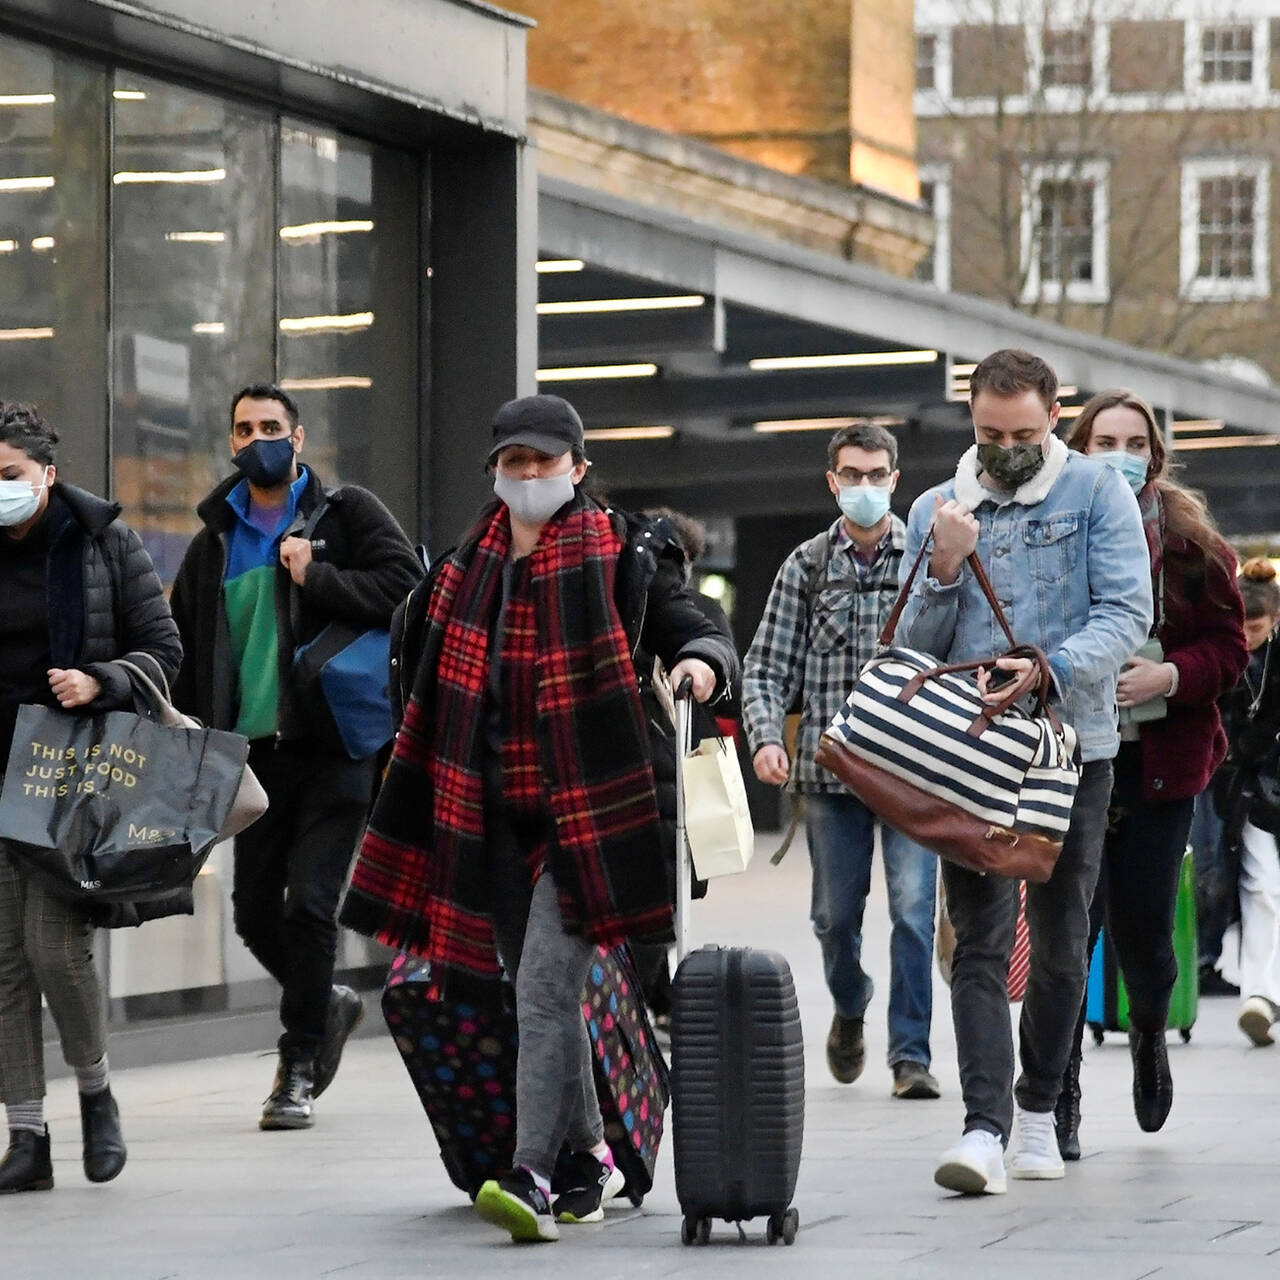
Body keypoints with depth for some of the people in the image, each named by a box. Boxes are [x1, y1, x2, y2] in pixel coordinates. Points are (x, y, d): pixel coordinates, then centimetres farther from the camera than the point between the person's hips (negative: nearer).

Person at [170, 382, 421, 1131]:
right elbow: (185, 648, 20)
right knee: (255, 908, 4)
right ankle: (327, 1005, 31)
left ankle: (299, 1068, -1)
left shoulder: (347, 514, 3)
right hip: (253, 751, 5)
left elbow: (404, 585, -10)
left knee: (309, 903, -11)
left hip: (333, 741, -5)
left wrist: (318, 577, -18)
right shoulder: (215, 542, 16)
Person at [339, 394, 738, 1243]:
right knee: (543, 994, 12)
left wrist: (702, 661, -26)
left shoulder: (620, 557, -3)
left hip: (583, 812, -6)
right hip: (494, 815, 6)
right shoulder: (469, 569, 13)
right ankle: (589, 1155, 26)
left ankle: (531, 1178, -18)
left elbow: (696, 631, -2)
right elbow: (442, 703, 22)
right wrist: (428, 812, 23)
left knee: (545, 989, -15)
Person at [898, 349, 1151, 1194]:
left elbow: (1127, 614, -9)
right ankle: (985, 1129, -17)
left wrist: (1052, 669, -24)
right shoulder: (936, 511, 10)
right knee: (980, 943, -9)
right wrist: (944, 570, -8)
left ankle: (1039, 1111, 24)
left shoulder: (1098, 494, 1)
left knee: (1060, 941, 8)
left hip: (1075, 744, -1)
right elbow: (914, 649, 10)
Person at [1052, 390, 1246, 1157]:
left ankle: (1150, 1031, 38)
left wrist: (1168, 675, -14)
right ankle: (1060, 1100, 4)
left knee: (1143, 926, 3)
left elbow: (1229, 647, 4)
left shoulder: (1192, 542, 3)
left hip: (1160, 759, 1)